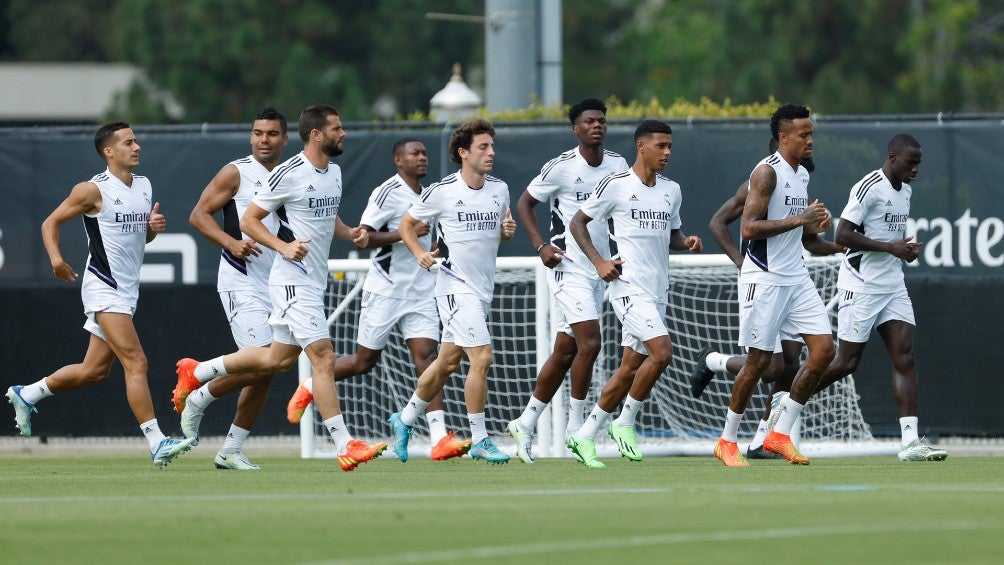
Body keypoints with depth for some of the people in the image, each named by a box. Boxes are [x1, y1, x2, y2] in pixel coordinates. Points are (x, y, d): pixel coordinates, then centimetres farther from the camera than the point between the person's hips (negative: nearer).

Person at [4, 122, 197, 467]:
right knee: (136, 361, -17)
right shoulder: (93, 190, -10)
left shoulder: (144, 186, 12)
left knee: (94, 371, 14)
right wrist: (55, 258, -20)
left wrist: (154, 226, 0)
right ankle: (156, 443, -21)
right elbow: (51, 222, -3)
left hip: (127, 292, 8)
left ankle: (26, 395, 33)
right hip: (103, 289, -8)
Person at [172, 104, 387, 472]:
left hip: (314, 281, 9)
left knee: (279, 358, 17)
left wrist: (350, 232, 7)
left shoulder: (334, 173, 11)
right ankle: (345, 446, -12)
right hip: (293, 280, -9)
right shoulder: (288, 174, -15)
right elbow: (248, 220, -10)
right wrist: (283, 246, -23)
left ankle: (199, 372, 33)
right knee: (324, 358, -12)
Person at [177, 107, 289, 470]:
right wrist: (231, 242, -21)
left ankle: (231, 451, 14)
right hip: (242, 283, -7)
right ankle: (198, 399, 5)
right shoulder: (236, 173, -5)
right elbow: (199, 215, -6)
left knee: (265, 374, 5)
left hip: (278, 286, 7)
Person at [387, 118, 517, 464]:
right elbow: (407, 224, 2)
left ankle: (404, 420, 34)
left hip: (483, 289, 7)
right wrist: (419, 253, -14)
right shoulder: (442, 192, -10)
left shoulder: (499, 189, 6)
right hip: (456, 286, -7)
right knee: (482, 357, -16)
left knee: (448, 362, 15)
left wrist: (508, 231, -3)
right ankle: (479, 441, -8)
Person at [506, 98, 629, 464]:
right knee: (589, 343, -16)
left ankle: (525, 424, 19)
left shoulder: (617, 165, 6)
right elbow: (524, 203, 0)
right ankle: (575, 427, -5)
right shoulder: (561, 167, -10)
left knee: (565, 351, 9)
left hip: (600, 268, 6)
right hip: (569, 267, -6)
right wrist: (541, 245, -11)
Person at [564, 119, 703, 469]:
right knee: (662, 352, -21)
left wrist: (686, 242, 3)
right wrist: (599, 261, -11)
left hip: (657, 291, 7)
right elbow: (577, 223, 0)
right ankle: (625, 424, -5)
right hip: (629, 285, -7)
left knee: (630, 368, 6)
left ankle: (584, 438, 16)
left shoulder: (671, 190, 13)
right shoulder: (616, 185, -6)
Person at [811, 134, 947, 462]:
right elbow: (842, 235, -20)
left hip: (893, 286, 8)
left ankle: (910, 440, -10)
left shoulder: (905, 191, 13)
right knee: (846, 363, -2)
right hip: (861, 286, -8)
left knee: (905, 358, -5)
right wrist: (889, 247, -22)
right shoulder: (868, 187, -15)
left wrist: (906, 250, 7)